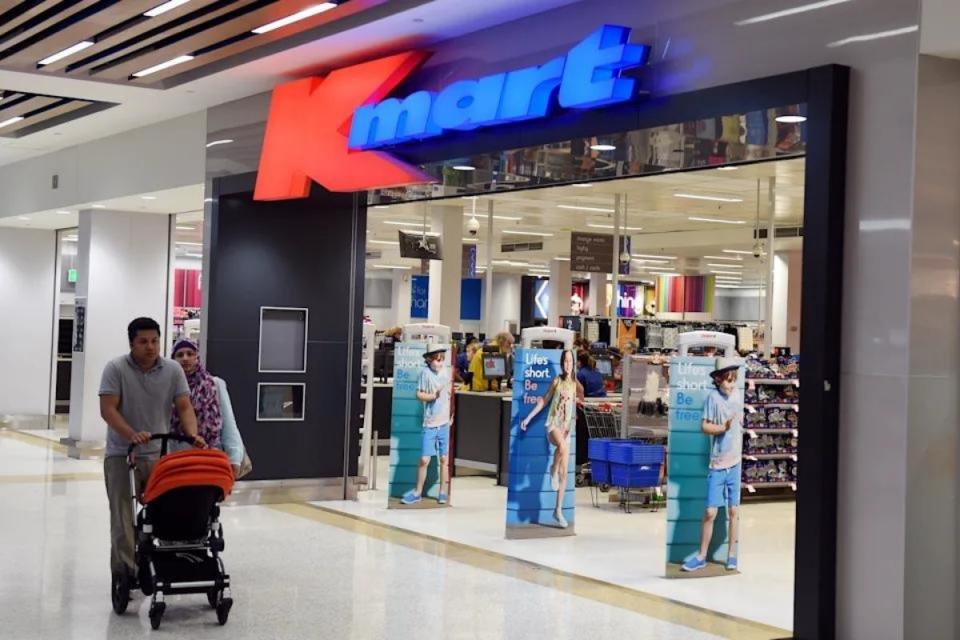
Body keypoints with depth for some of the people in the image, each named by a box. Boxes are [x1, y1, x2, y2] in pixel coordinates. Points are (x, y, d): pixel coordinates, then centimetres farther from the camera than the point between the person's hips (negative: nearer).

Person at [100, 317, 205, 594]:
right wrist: (132, 435, -28)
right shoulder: (116, 369, -7)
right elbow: (108, 409, -13)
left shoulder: (173, 370, 0)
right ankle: (123, 570, 4)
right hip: (121, 453, -2)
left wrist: (193, 437, -21)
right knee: (122, 515, -1)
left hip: (158, 452, 2)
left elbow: (184, 407, -2)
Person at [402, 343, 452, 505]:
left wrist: (452, 414, 7)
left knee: (444, 459, 7)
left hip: (445, 422, 3)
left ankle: (443, 493, 18)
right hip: (430, 423, -3)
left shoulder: (447, 372, 3)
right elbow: (419, 394, -3)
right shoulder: (425, 372, -6)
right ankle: (417, 492, 13)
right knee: (424, 459, -1)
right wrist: (434, 395, -18)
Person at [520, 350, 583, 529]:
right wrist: (528, 418, 10)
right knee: (563, 446, -39)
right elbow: (544, 401, 11)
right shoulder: (557, 381, 5)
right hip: (553, 424, -2)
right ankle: (553, 471, -11)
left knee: (564, 473, 0)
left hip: (567, 429, 2)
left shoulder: (576, 384, 6)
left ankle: (558, 511, 7)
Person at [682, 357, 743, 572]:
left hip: (735, 463, 4)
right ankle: (701, 556, 11)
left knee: (733, 510, 9)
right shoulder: (713, 397, -9)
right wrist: (723, 427, -21)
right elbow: (705, 426, -8)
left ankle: (732, 555, 20)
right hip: (717, 464, -3)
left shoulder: (737, 395, 3)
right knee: (710, 512, -2)